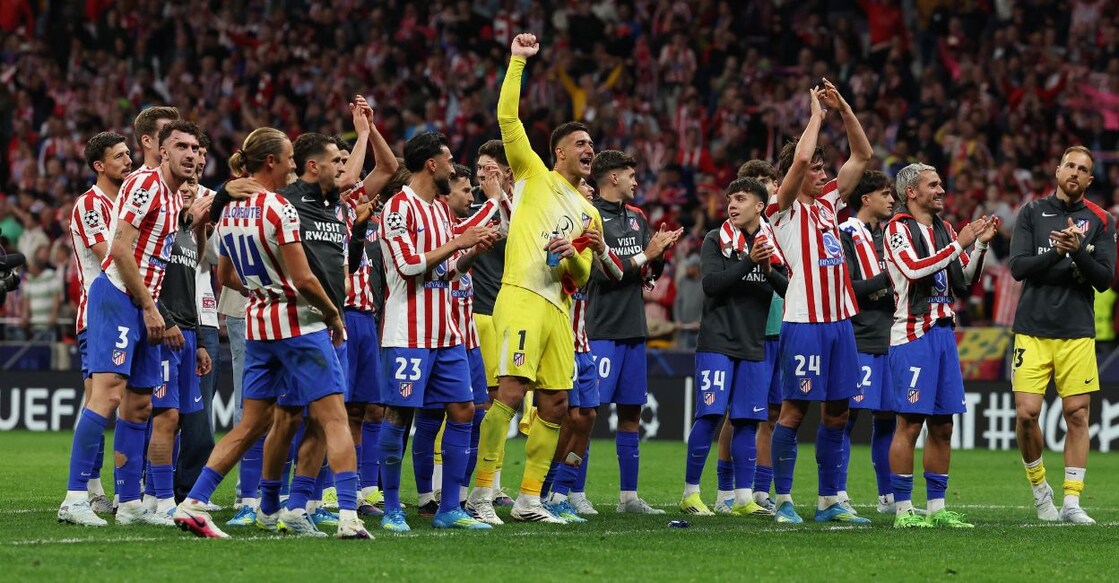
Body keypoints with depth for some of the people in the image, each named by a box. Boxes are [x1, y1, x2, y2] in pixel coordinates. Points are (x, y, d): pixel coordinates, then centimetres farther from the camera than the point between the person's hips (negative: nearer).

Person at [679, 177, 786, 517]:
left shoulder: (773, 244, 9)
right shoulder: (716, 241, 0)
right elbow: (711, 283, -14)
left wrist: (770, 271, -15)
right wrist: (748, 262, -22)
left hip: (755, 346, 4)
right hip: (717, 343, -4)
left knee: (747, 420, 4)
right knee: (709, 415, -8)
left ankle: (743, 498, 8)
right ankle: (690, 493, 1)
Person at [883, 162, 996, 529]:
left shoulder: (944, 230, 16)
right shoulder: (898, 229, -5)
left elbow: (964, 284, 17)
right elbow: (914, 269, -21)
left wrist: (980, 245, 4)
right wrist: (959, 244, -18)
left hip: (943, 331, 7)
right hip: (912, 335, -7)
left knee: (942, 426, 8)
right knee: (910, 423, -7)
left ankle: (937, 508, 13)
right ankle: (903, 510, -4)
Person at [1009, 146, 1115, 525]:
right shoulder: (1032, 214, 7)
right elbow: (1018, 266, -2)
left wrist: (1078, 251, -17)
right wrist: (1056, 253, -17)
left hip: (1077, 333, 0)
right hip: (1033, 330, 0)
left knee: (1077, 414, -2)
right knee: (1027, 412, -8)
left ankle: (1072, 502, 4)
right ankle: (1039, 488, 15)